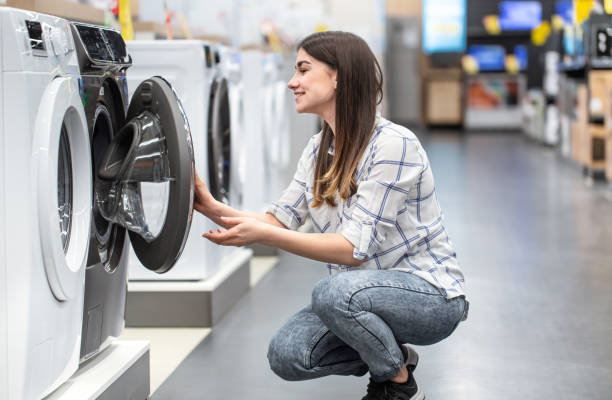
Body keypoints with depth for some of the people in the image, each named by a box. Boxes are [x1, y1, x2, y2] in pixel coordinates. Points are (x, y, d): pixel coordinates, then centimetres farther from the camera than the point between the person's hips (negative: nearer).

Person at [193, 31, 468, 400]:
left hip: (432, 297, -7)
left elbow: (354, 248, -26)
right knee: (286, 355, -13)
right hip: (371, 289, 7)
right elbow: (279, 220, 2)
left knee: (335, 291, -34)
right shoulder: (319, 149, 5)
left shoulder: (394, 145, -22)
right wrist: (214, 208, -14)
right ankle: (389, 354, 12)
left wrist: (263, 235, -31)